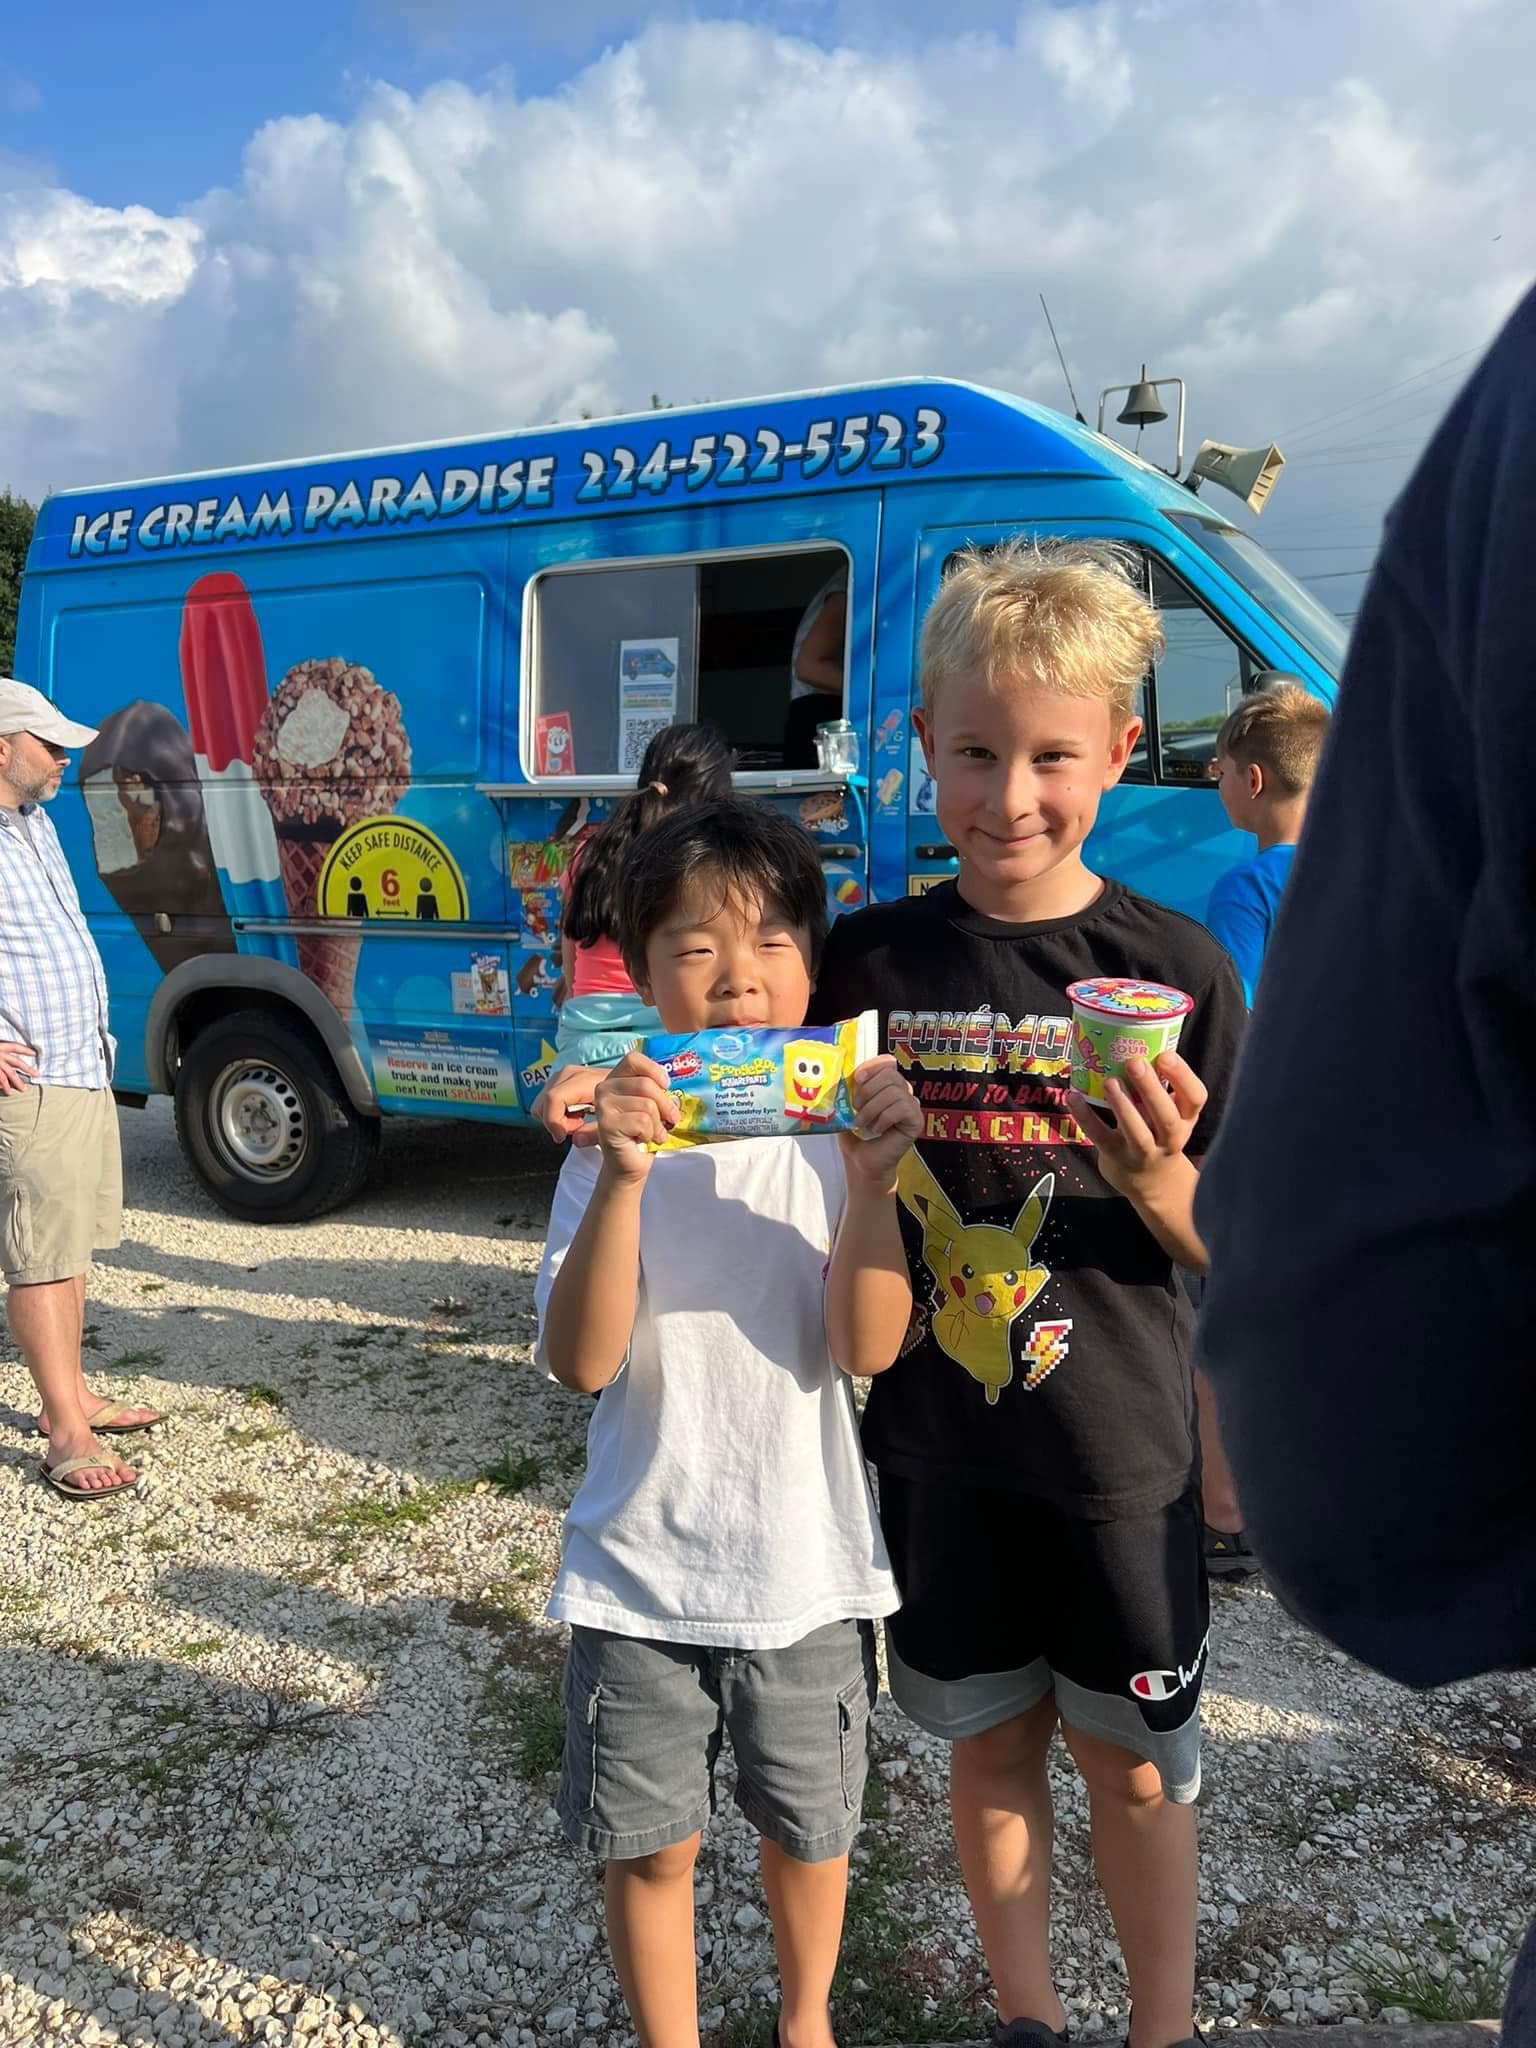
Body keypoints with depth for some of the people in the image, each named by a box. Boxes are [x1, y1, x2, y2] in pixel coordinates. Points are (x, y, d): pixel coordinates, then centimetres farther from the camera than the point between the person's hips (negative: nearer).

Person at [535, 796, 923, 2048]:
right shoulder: (615, 1140, -10)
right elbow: (580, 1360, -20)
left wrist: (872, 1183, -30)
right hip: (641, 1572, -1)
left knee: (809, 1829, 22)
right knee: (650, 1846, 16)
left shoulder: (837, 1131, -9)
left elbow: (869, 1348, -16)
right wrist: (623, 1179, -33)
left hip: (808, 1568, 1)